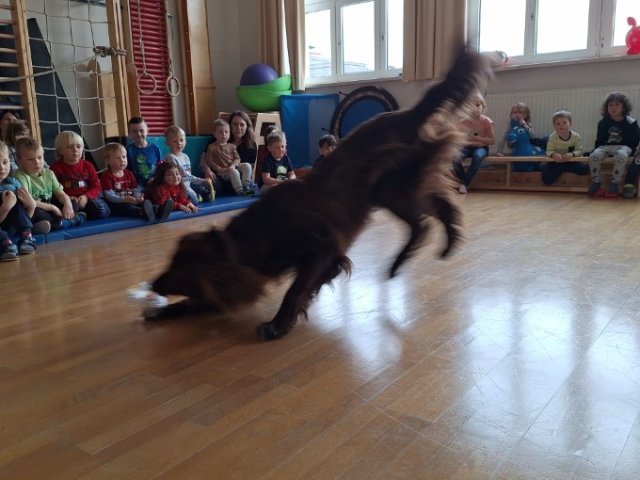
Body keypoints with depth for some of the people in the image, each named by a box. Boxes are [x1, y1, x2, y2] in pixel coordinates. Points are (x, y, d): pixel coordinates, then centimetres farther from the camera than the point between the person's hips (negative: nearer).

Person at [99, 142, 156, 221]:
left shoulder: (129, 174, 12)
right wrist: (124, 199, -31)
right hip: (115, 204, -5)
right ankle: (142, 212, -62)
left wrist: (137, 197, -19)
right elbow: (109, 195, -15)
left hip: (130, 201, 5)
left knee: (146, 202, -19)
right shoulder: (106, 176, -6)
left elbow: (135, 190, 7)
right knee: (124, 207, -37)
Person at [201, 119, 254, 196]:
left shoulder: (231, 146, 14)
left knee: (247, 166, -17)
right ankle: (239, 190, -28)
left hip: (233, 168, 5)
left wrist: (233, 165, -13)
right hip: (222, 172, -5)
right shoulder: (212, 147, 2)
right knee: (234, 172, -34)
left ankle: (245, 186, -19)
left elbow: (237, 158, 9)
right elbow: (209, 161, -1)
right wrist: (219, 169, -12)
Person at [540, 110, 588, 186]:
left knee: (585, 169, -20)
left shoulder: (576, 137, -13)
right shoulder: (552, 137, -13)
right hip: (556, 162, -1)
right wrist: (553, 154, -37)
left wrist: (571, 154, -34)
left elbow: (579, 150, -12)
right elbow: (549, 151, -13)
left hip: (571, 161, 2)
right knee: (547, 180, -21)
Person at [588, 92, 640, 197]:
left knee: (621, 156, -40)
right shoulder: (603, 122, 8)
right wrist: (596, 149, 5)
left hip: (623, 147, -2)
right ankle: (596, 185, -20)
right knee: (594, 156, -32)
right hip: (606, 146, 3)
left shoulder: (630, 122, 1)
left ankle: (613, 186, -28)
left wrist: (631, 151, -7)